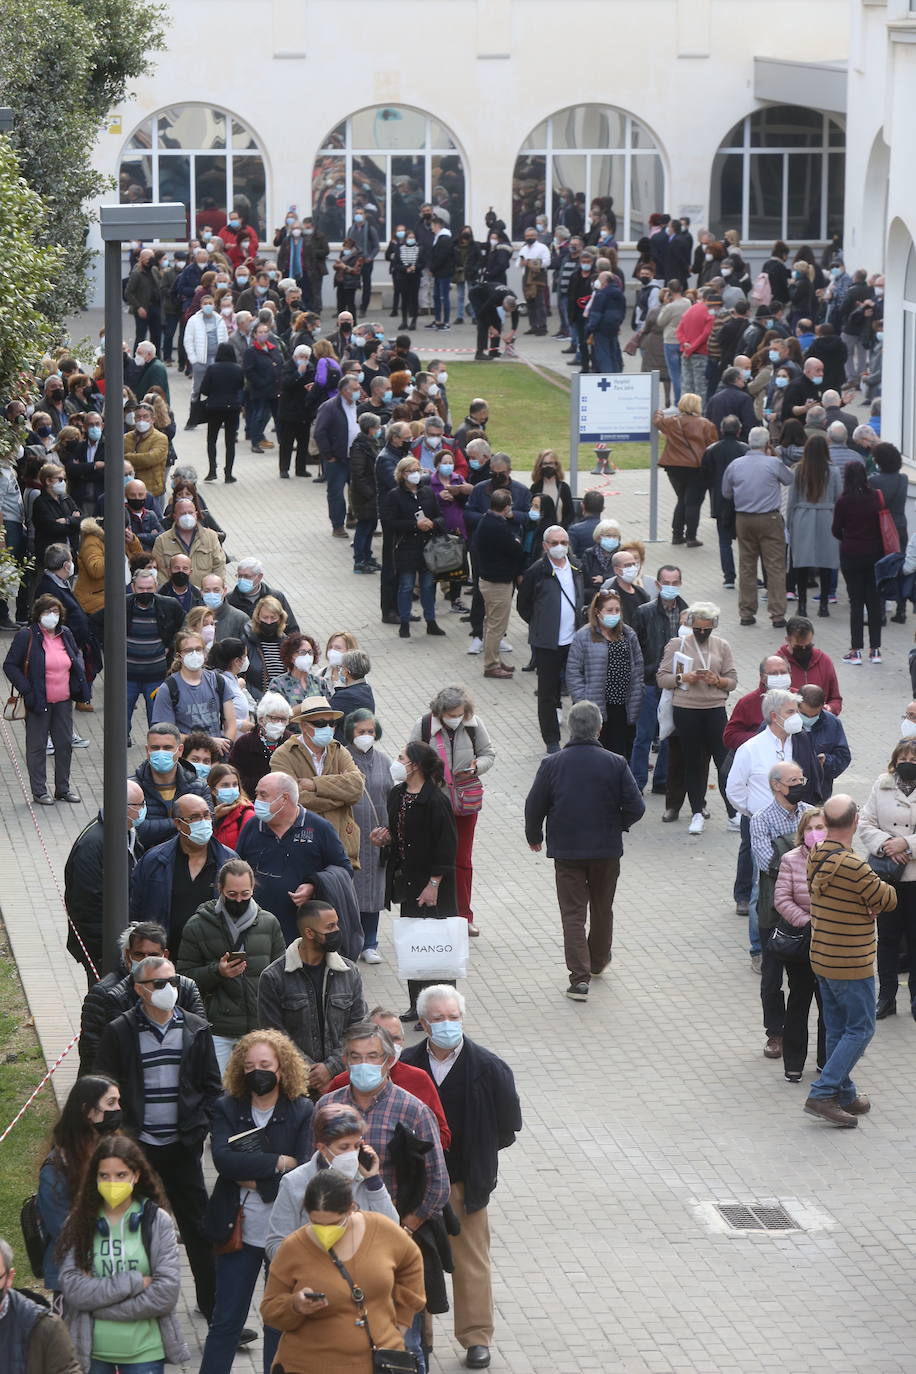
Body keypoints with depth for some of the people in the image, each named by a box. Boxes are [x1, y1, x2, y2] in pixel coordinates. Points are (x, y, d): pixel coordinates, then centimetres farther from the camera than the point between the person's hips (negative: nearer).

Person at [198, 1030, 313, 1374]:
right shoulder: (227, 1108, 1)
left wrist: (255, 1180, -16)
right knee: (226, 1321, 8)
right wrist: (277, 1163, -18)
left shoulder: (302, 1111, -3)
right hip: (238, 1229, 1)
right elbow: (222, 1158, -16)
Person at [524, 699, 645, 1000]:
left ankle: (580, 977, -9)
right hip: (607, 850, 1)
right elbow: (636, 808, -10)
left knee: (573, 913, 2)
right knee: (602, 909, 21)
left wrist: (534, 837, 15)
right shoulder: (615, 764, -9)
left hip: (566, 851, -1)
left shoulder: (552, 764, -8)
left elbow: (534, 807, -3)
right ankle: (598, 962, 40)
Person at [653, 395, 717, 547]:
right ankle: (691, 537, 1)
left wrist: (658, 413, 44)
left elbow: (657, 421, 21)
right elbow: (713, 446, -8)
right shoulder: (706, 425, -8)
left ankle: (677, 535, 20)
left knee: (681, 500, 19)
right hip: (696, 469, -4)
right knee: (693, 502, 2)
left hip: (674, 468, 4)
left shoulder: (671, 422, 2)